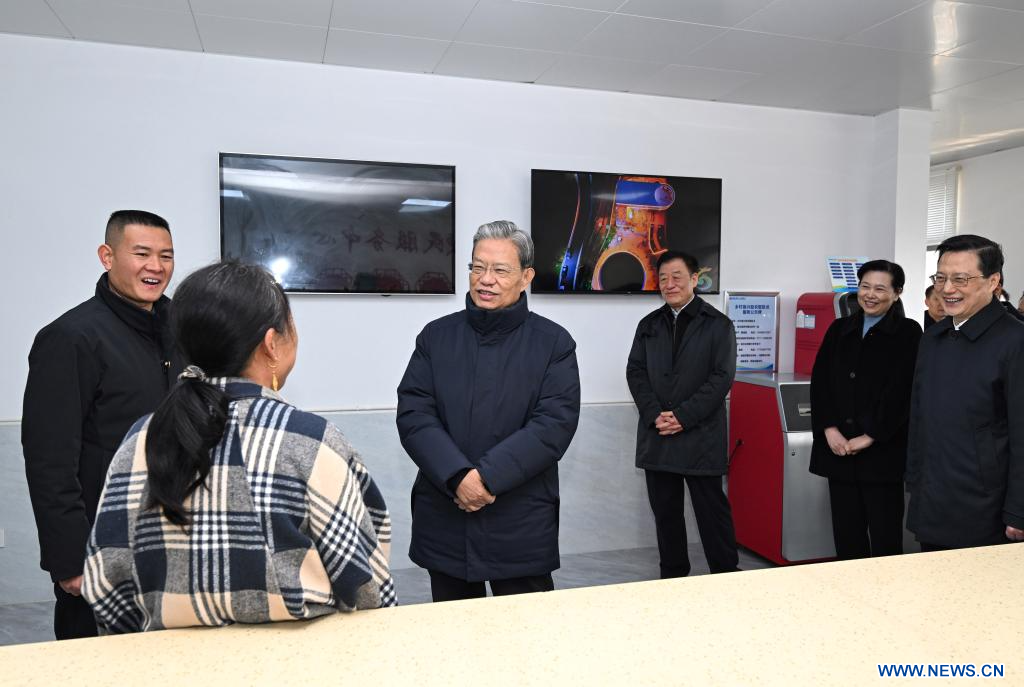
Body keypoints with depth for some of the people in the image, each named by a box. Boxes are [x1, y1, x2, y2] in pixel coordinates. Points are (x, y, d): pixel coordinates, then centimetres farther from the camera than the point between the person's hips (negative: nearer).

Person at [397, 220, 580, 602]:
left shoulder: (554, 343, -2)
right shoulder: (436, 336, 4)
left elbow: (554, 424, -11)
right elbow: (413, 415, -5)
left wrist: (488, 476, -19)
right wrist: (459, 477, -18)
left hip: (522, 526, -2)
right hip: (443, 521, 2)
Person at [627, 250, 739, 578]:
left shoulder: (718, 324, 0)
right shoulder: (649, 325, 12)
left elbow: (721, 378, -8)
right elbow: (635, 371, 6)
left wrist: (682, 416, -15)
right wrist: (655, 415, -9)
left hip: (700, 437, -4)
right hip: (657, 436, 4)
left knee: (712, 509, 3)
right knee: (665, 511, 12)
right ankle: (672, 575, 25)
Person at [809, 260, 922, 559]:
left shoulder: (908, 332, -1)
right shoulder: (839, 329, 11)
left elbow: (903, 390, -9)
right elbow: (819, 381, 6)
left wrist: (869, 437, -13)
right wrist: (829, 429, -6)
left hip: (883, 450, -4)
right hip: (838, 448, 4)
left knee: (884, 537, 3)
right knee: (846, 534, 10)